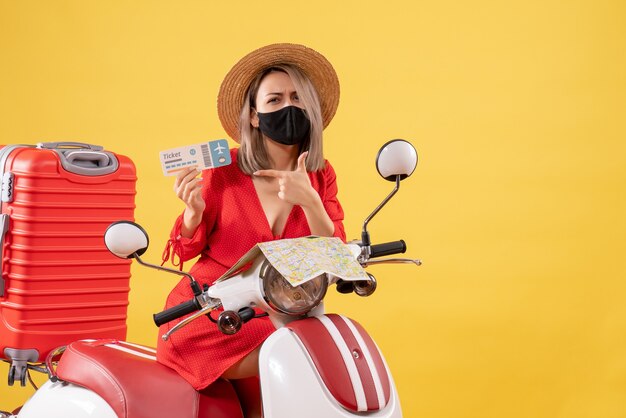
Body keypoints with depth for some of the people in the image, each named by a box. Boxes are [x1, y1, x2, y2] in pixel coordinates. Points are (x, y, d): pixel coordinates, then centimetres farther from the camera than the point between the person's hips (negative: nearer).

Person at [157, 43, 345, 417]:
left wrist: (310, 201, -23)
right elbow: (187, 250, 2)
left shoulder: (321, 176, 3)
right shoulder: (225, 169, -6)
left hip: (275, 319, 4)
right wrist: (194, 210, -20)